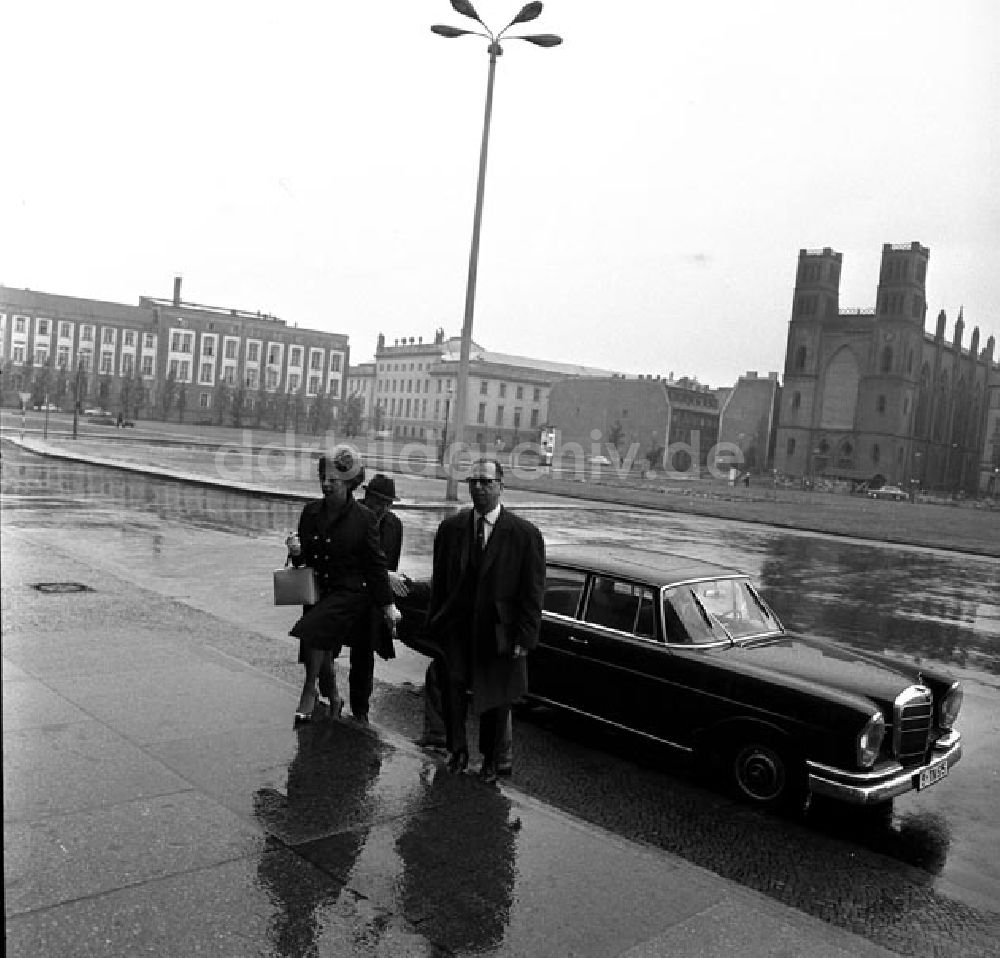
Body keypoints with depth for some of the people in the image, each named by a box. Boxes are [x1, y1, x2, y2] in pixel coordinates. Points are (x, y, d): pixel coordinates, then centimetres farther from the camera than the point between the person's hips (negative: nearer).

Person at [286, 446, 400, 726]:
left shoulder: (362, 519, -8)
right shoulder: (310, 511, 5)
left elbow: (376, 564, -3)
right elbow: (304, 558, 15)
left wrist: (388, 604, -4)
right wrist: (296, 552, -8)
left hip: (350, 595, -6)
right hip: (318, 593, 6)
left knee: (310, 630, -27)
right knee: (321, 652, 12)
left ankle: (309, 693, -7)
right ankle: (332, 699, 36)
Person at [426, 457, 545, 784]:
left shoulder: (526, 535, -7)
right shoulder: (450, 528, 3)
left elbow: (532, 593, -5)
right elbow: (439, 581, 8)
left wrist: (524, 637, -9)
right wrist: (435, 622, 5)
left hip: (499, 631, -1)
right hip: (456, 627, 1)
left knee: (496, 700, 10)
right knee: (453, 683, -18)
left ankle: (490, 760, 34)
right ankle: (458, 749, 6)